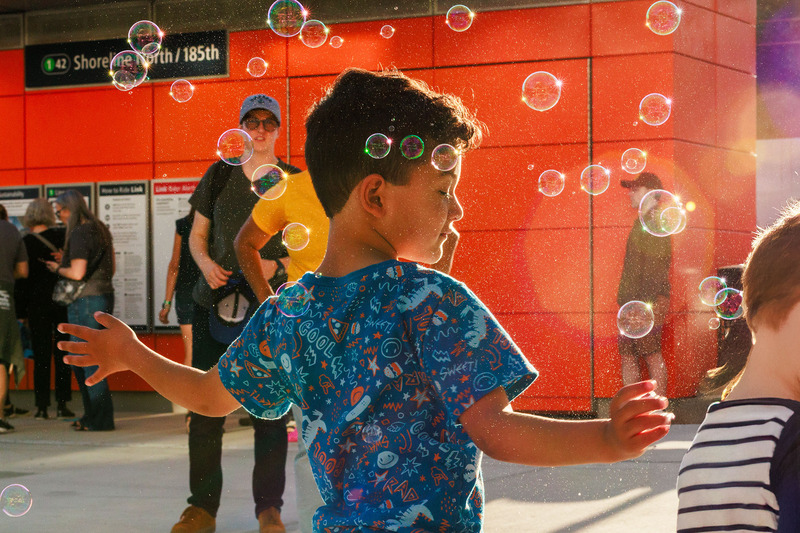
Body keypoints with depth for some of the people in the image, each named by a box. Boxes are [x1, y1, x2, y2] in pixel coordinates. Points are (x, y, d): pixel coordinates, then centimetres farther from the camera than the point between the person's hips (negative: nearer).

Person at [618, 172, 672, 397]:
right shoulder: (641, 222, 19)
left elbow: (656, 266, -17)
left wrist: (649, 303, -23)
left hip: (650, 301, -10)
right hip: (631, 301, 10)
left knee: (651, 353, -7)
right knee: (627, 354, 8)